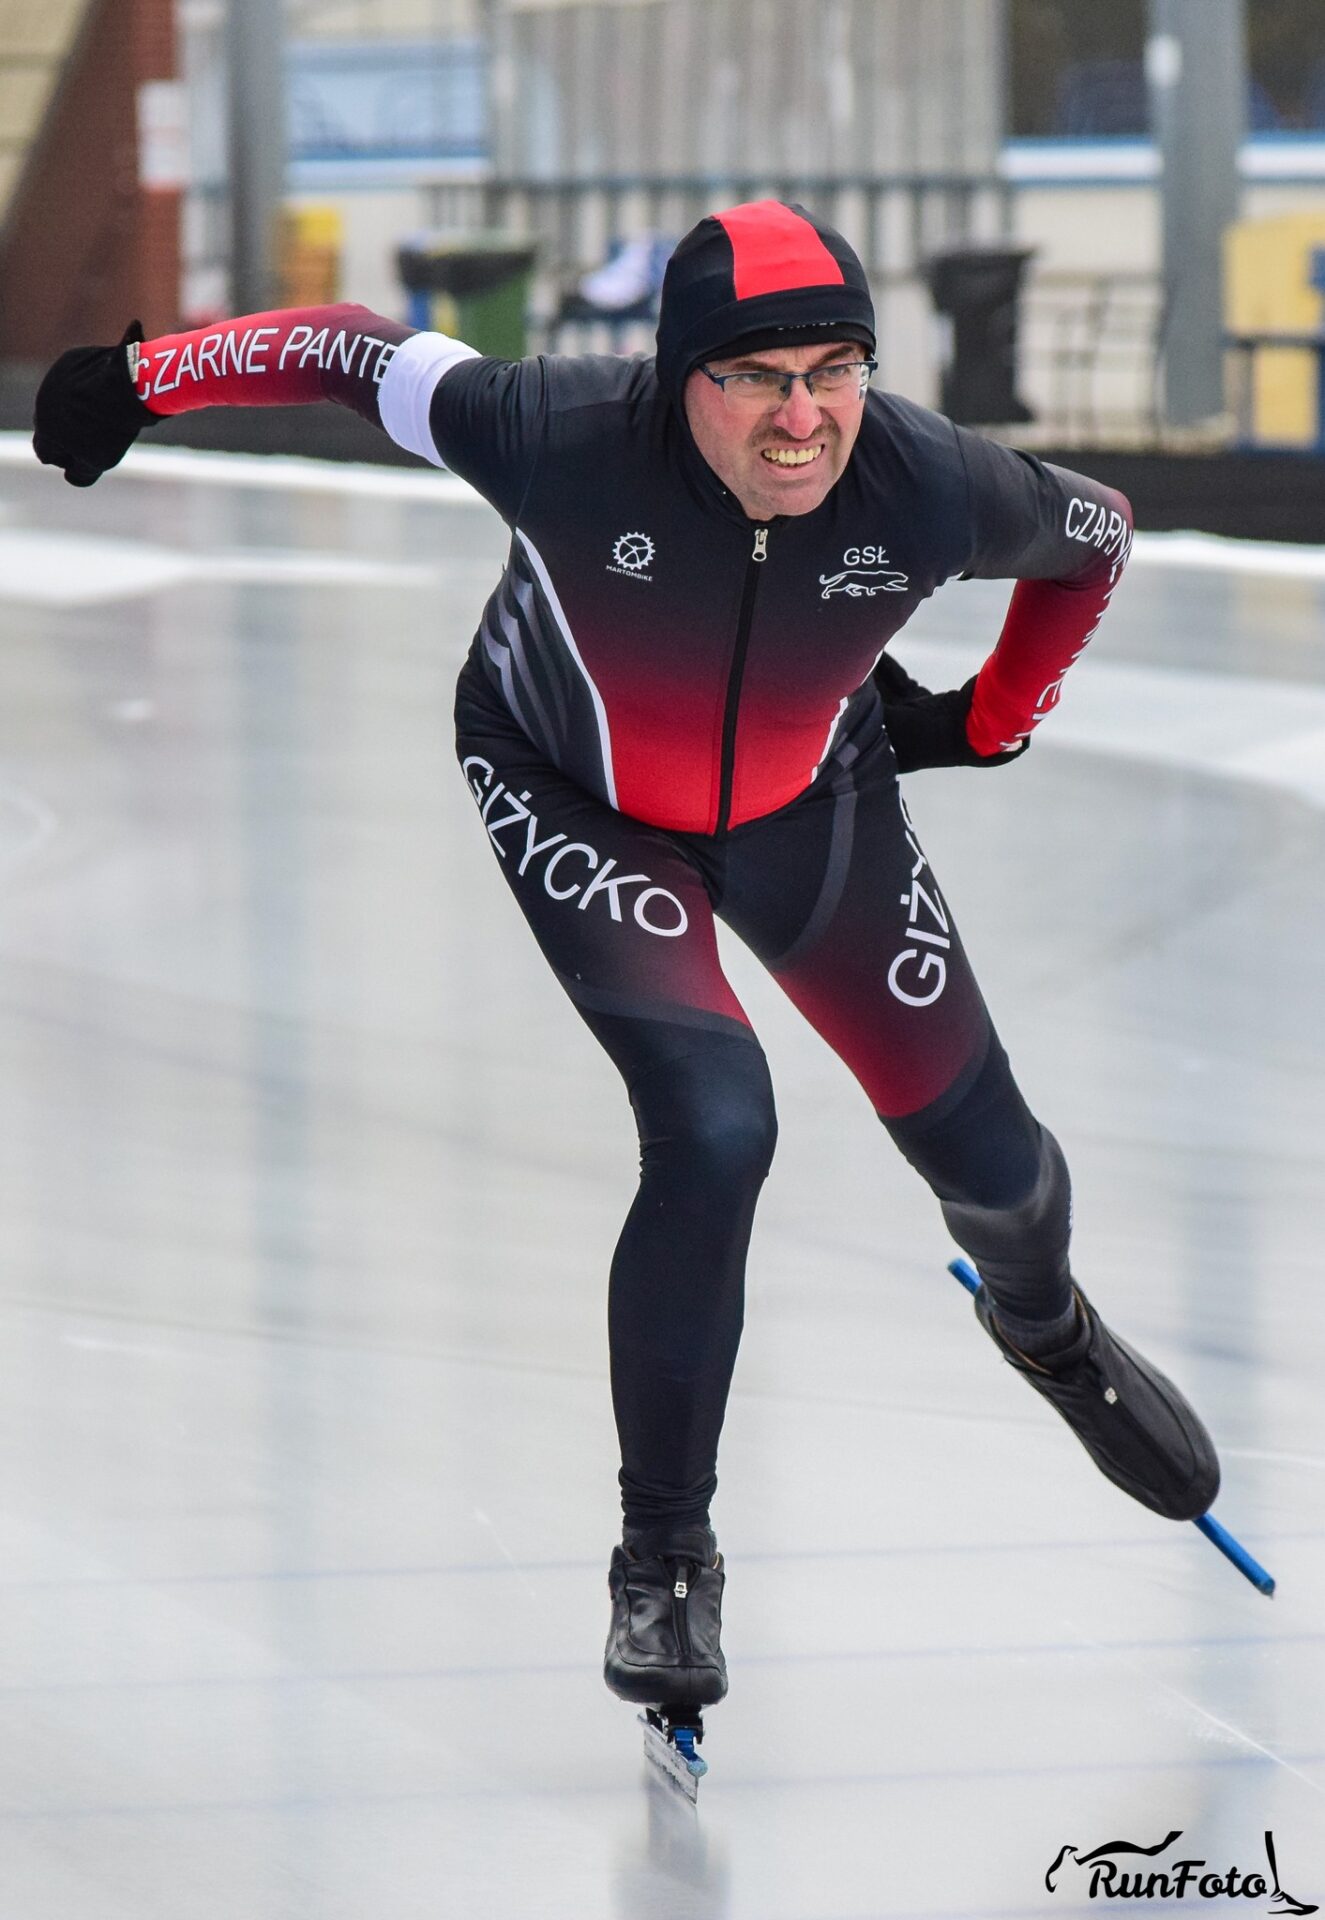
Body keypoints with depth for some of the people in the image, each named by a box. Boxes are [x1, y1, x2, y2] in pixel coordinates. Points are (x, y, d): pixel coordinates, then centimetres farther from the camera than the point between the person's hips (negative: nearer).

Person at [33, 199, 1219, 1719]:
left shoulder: (932, 486, -31)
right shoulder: (563, 436, -38)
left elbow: (1096, 537, -8)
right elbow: (363, 353, -21)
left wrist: (991, 718, 3)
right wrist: (147, 376, -11)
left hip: (812, 806, 3)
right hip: (575, 801, -3)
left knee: (985, 1158, 10)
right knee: (716, 1129, -23)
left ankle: (1046, 1330, 50)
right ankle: (663, 1560, -4)